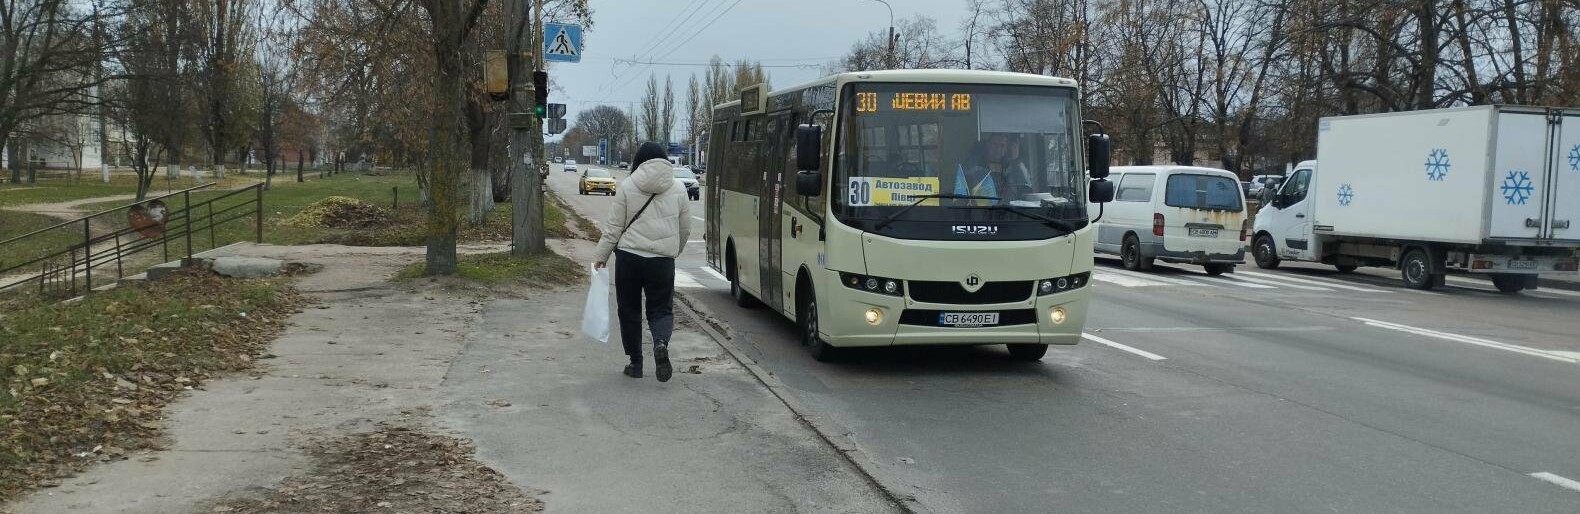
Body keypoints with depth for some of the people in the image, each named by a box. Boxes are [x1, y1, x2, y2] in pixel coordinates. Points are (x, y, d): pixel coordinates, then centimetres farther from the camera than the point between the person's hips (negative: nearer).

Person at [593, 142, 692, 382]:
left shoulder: (627, 187, -2)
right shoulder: (678, 190, 4)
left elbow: (613, 227, -2)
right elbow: (685, 229, 12)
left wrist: (601, 256, 8)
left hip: (629, 257, -1)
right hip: (662, 261, 1)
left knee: (629, 310, 12)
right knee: (661, 308, 9)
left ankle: (635, 362, 16)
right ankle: (661, 343, -21)